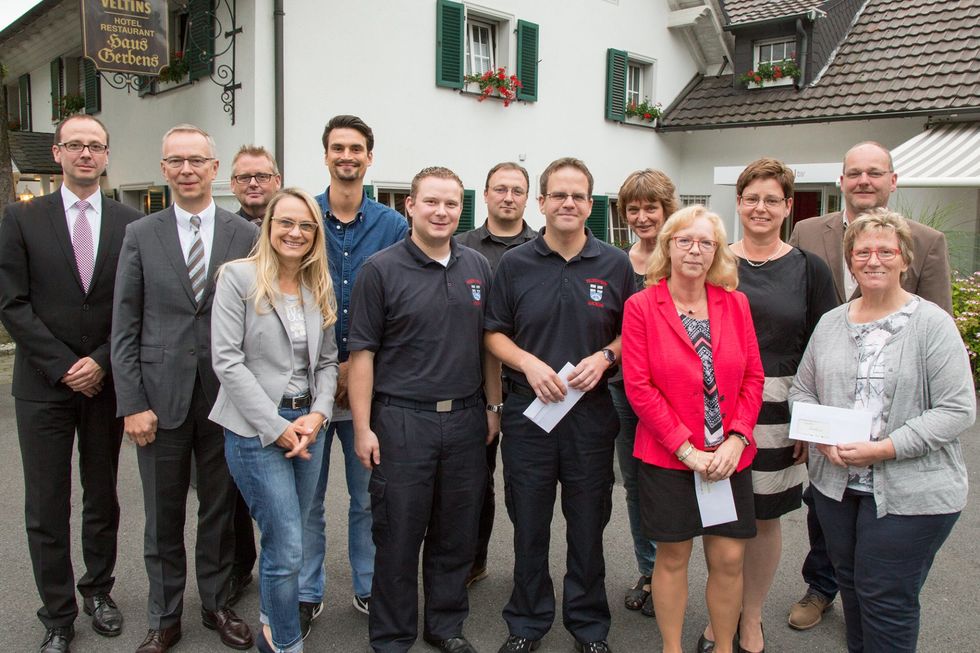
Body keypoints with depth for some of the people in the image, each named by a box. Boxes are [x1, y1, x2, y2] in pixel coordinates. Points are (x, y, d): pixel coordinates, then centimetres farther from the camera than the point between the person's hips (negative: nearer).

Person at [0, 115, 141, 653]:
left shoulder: (130, 224, 2)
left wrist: (101, 362, -9)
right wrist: (64, 367, -11)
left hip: (106, 381, 1)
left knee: (102, 500, 13)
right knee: (47, 508, 5)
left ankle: (98, 591, 31)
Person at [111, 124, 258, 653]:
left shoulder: (245, 235, 1)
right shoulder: (140, 235, 3)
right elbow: (124, 328, 1)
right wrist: (131, 403, -5)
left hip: (225, 396, 0)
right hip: (161, 396, 0)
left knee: (220, 510, 13)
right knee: (163, 516, 11)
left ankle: (217, 604, 32)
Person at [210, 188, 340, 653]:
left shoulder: (320, 286, 8)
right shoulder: (239, 276, -8)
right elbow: (227, 361, -12)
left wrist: (317, 414, -6)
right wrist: (277, 427, -14)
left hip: (307, 426, 5)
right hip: (255, 430, -5)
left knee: (281, 542, 16)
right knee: (289, 550, -3)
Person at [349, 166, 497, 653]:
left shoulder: (477, 267, 8)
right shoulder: (380, 269, -5)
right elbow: (362, 351, -6)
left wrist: (493, 405, 11)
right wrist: (363, 427, -9)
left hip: (465, 418, 4)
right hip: (402, 419, -4)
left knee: (457, 534, 14)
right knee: (398, 536, 7)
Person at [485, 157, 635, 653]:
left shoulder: (615, 264, 2)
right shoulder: (514, 264, 1)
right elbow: (494, 333, 5)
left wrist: (604, 357, -11)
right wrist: (529, 363, -13)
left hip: (592, 410, 0)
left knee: (589, 524, 11)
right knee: (528, 523, 11)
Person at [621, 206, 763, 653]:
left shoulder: (735, 304, 5)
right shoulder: (641, 306, -5)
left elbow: (753, 377, 4)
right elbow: (638, 386, -10)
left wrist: (736, 439, -9)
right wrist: (687, 449, -13)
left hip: (729, 457, 3)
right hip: (667, 457, -3)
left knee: (729, 560, 9)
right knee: (672, 557, 9)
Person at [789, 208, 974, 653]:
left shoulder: (932, 323, -8)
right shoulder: (830, 324, 6)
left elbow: (958, 410, -13)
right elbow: (802, 392, 11)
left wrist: (885, 448, -19)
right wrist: (822, 437, -8)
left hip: (910, 494, -5)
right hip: (835, 484, 5)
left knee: (886, 600, 2)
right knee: (851, 585, 18)